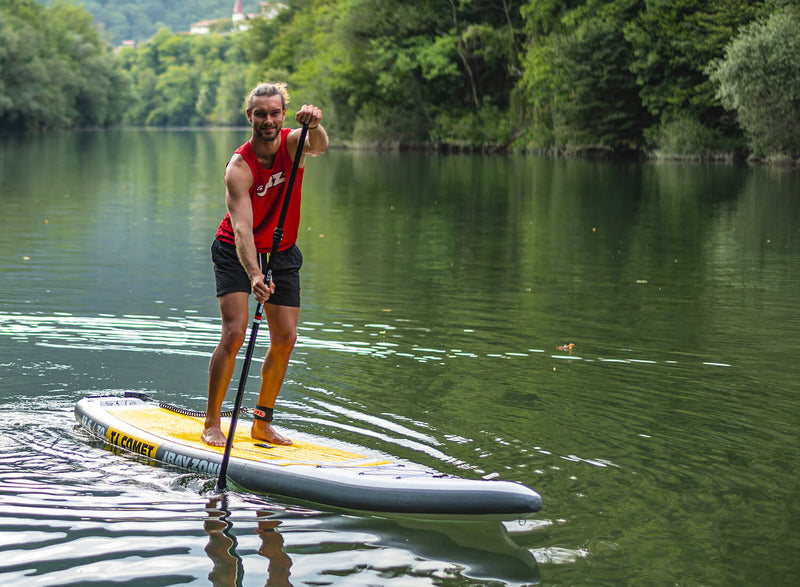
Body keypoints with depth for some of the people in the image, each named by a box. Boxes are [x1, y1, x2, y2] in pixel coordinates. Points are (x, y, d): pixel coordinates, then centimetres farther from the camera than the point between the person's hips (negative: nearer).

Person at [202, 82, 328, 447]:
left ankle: (262, 423, 15)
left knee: (285, 339, 2)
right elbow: (242, 228, -35)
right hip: (236, 253, -4)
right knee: (234, 333, -16)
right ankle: (211, 423, -6)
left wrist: (314, 125, -62)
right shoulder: (239, 168, -25)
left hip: (281, 253, 4)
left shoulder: (292, 142, -15)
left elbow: (319, 147, -39)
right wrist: (254, 275, -50)